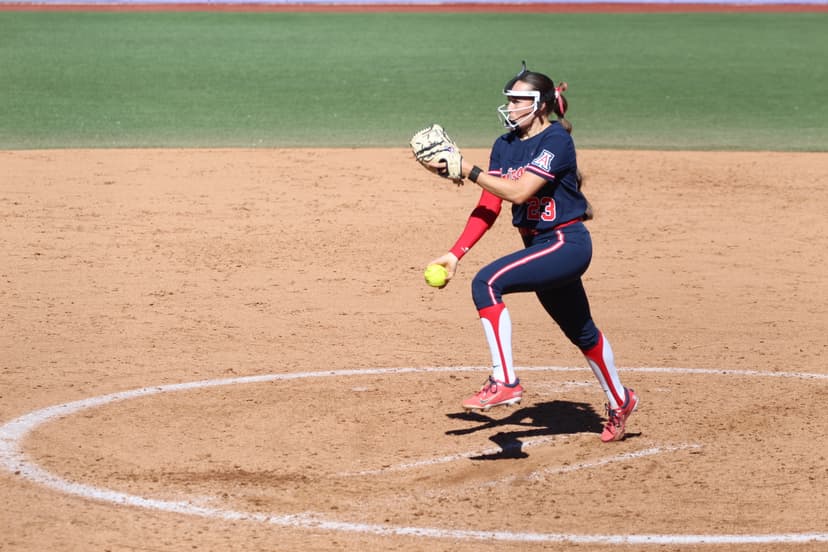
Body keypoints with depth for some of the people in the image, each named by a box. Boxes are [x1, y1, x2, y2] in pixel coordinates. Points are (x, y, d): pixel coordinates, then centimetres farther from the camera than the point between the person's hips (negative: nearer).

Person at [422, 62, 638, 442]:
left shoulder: (557, 140, -16)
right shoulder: (504, 146, 6)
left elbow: (519, 192, -26)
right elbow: (489, 206, 3)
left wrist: (469, 171, -23)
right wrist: (456, 254, -6)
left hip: (567, 243, -9)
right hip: (540, 246, 9)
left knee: (487, 282, -26)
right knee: (580, 332, 21)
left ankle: (504, 382, -24)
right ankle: (619, 402, 39)